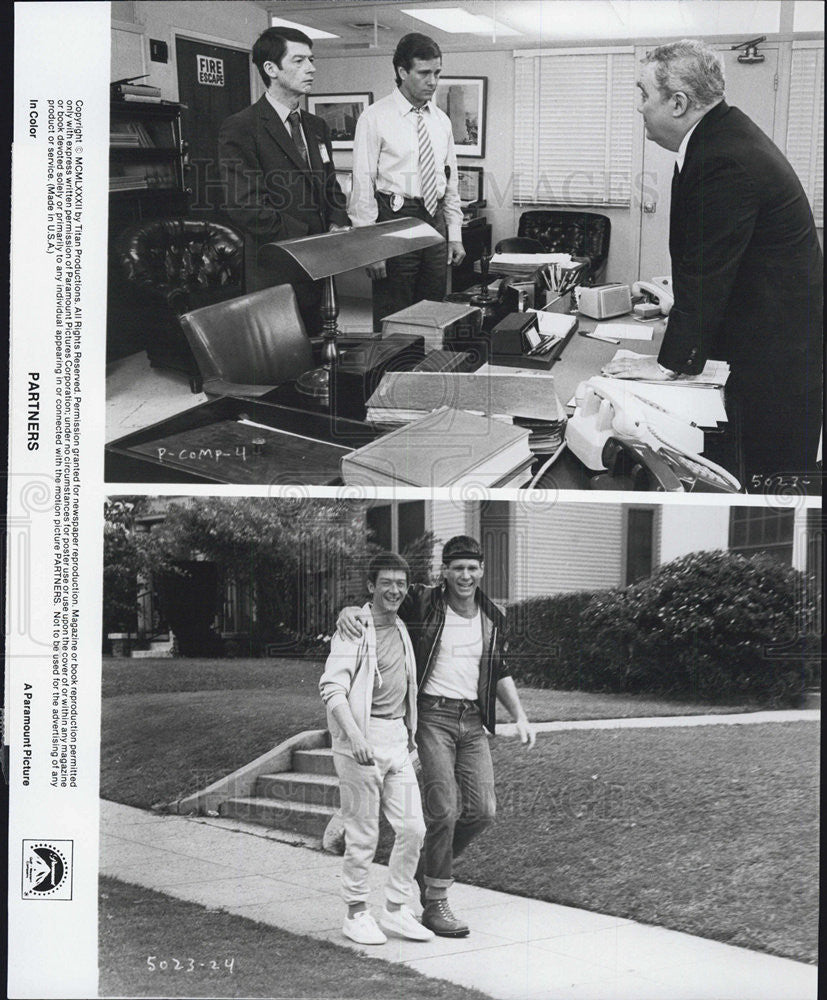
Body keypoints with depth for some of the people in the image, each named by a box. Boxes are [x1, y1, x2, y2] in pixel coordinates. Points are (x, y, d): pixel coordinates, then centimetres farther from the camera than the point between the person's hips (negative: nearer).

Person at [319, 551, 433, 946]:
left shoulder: (401, 629, 15)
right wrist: (355, 735, -28)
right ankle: (356, 913, 12)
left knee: (412, 827, 4)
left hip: (397, 738, 7)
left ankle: (395, 910, 16)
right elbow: (332, 688, -17)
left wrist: (411, 732, 24)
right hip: (361, 739, -7)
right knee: (362, 834, -1)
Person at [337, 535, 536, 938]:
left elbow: (500, 672, 21)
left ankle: (427, 867, 25)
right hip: (433, 714, -5)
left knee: (483, 810, 1)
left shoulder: (492, 618, 11)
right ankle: (435, 905, 2)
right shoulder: (422, 603, -4)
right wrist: (349, 611, -22)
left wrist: (520, 716, 14)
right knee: (444, 810, -10)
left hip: (472, 719, 5)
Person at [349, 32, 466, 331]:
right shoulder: (375, 118, -6)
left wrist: (455, 235, 12)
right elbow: (363, 185, -9)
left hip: (435, 220, 6)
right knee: (392, 320, -4)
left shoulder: (441, 121, 12)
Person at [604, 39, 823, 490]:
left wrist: (670, 363, -14)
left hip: (779, 348, -10)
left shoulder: (728, 163, -25)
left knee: (771, 474, -3)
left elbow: (707, 272, -21)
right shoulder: (724, 131, 7)